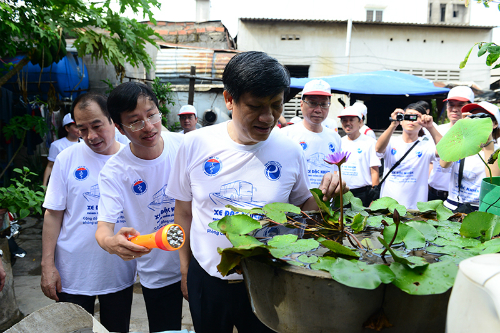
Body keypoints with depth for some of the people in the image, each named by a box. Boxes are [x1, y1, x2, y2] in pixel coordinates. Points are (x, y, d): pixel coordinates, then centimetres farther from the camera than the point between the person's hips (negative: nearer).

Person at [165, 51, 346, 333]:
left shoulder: (290, 151, -10)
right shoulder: (196, 145, -10)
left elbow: (301, 206, 4)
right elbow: (184, 211, 1)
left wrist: (324, 196, -17)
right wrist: (185, 268, 7)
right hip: (207, 279, 1)